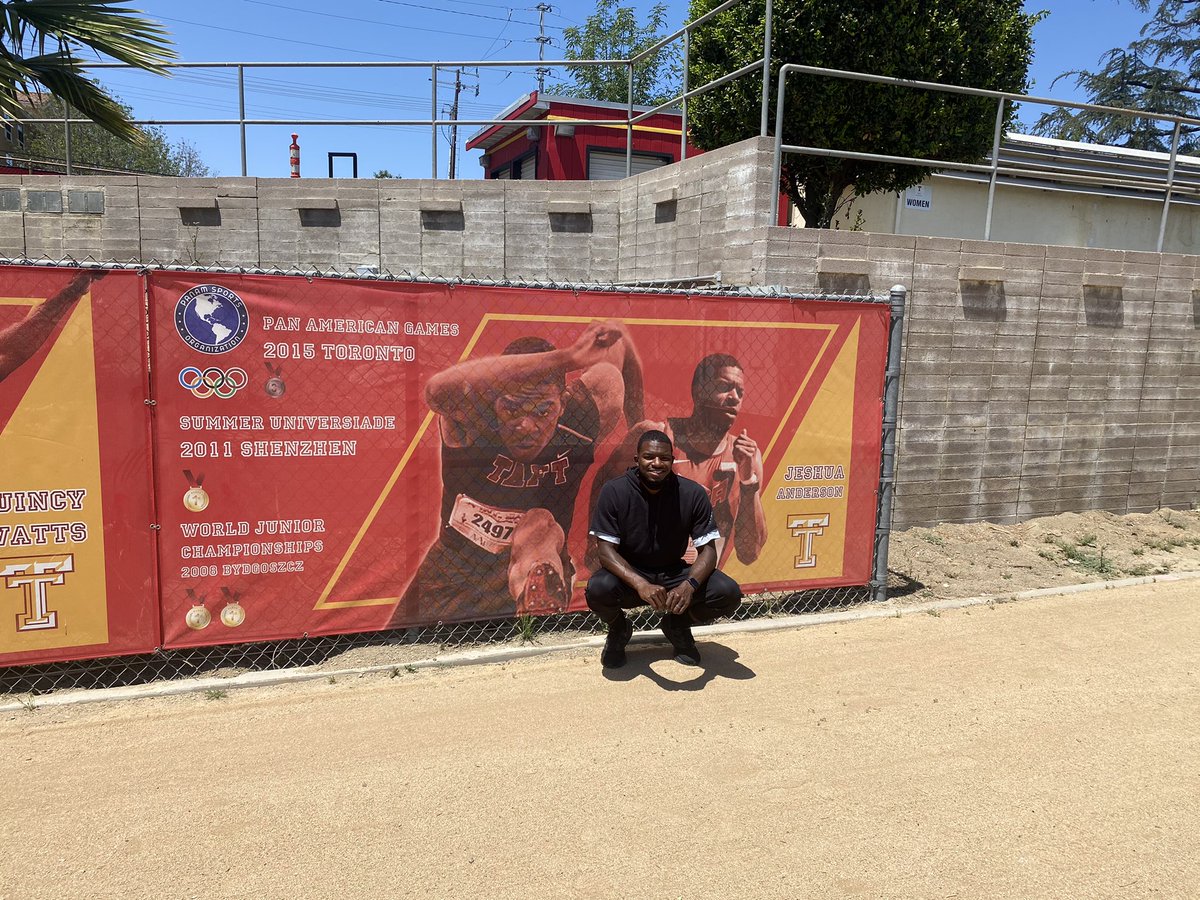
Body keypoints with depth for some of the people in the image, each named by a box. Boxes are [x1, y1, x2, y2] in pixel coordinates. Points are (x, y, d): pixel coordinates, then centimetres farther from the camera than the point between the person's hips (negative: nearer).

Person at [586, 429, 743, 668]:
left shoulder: (693, 494, -12)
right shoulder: (614, 492, -16)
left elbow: (708, 550, -11)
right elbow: (606, 550, -18)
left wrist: (689, 585, -33)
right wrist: (641, 585, -36)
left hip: (674, 574, 2)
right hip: (629, 576, -1)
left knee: (728, 593, -22)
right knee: (598, 589, -34)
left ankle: (678, 626, 11)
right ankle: (618, 629, 5)